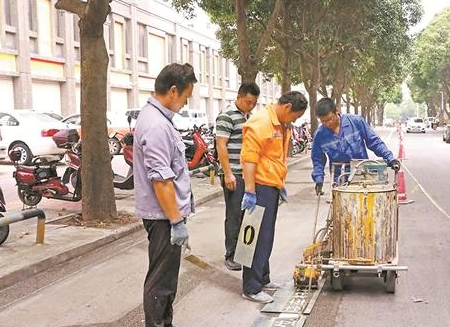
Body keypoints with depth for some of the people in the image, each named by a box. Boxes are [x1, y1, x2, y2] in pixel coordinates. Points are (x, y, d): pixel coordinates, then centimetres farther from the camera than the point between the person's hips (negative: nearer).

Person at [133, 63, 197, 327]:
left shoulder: (156, 117, 12)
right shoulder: (157, 126, -21)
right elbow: (161, 179, -25)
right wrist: (177, 221, -21)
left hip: (166, 214, 11)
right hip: (165, 216, -11)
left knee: (166, 278, 19)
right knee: (161, 280, -2)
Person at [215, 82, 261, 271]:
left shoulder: (248, 116, 15)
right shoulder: (227, 116, -11)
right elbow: (221, 145, -16)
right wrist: (228, 174, -19)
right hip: (234, 175, -8)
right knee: (234, 215, -3)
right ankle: (231, 256, 5)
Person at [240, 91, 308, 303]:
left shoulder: (282, 125, 15)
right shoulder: (261, 123, -17)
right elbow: (249, 158, -22)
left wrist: (281, 184, 24)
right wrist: (249, 191, -25)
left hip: (272, 187, 10)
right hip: (260, 188, -10)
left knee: (266, 238, 17)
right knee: (259, 238, -6)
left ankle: (262, 279, 29)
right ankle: (251, 289, 1)